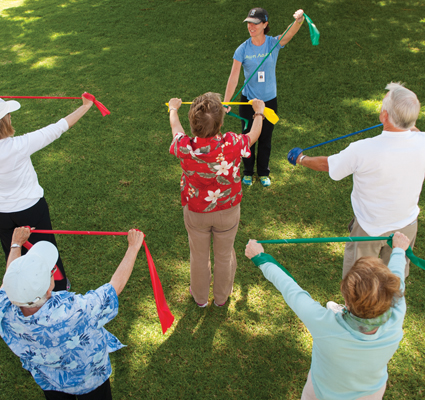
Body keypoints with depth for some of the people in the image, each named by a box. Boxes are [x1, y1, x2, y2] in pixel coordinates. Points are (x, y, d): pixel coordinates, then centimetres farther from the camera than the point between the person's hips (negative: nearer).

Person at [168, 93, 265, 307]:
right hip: (228, 211, 0)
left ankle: (200, 297, 48)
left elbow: (175, 126, -2)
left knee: (199, 256, 23)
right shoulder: (233, 145, -30)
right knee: (224, 255, 23)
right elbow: (254, 135, -5)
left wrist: (173, 109, 21)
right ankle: (222, 297, 48)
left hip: (195, 212, 1)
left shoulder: (184, 147, -28)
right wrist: (259, 113, 16)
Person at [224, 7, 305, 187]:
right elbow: (233, 77, -15)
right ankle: (248, 172, 34)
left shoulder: (274, 43, -11)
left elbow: (291, 32, -31)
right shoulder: (242, 49, -11)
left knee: (265, 139, 14)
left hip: (269, 100, 0)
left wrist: (298, 20, -54)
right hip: (248, 100, 0)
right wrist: (226, 102, -22)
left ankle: (263, 172, 35)